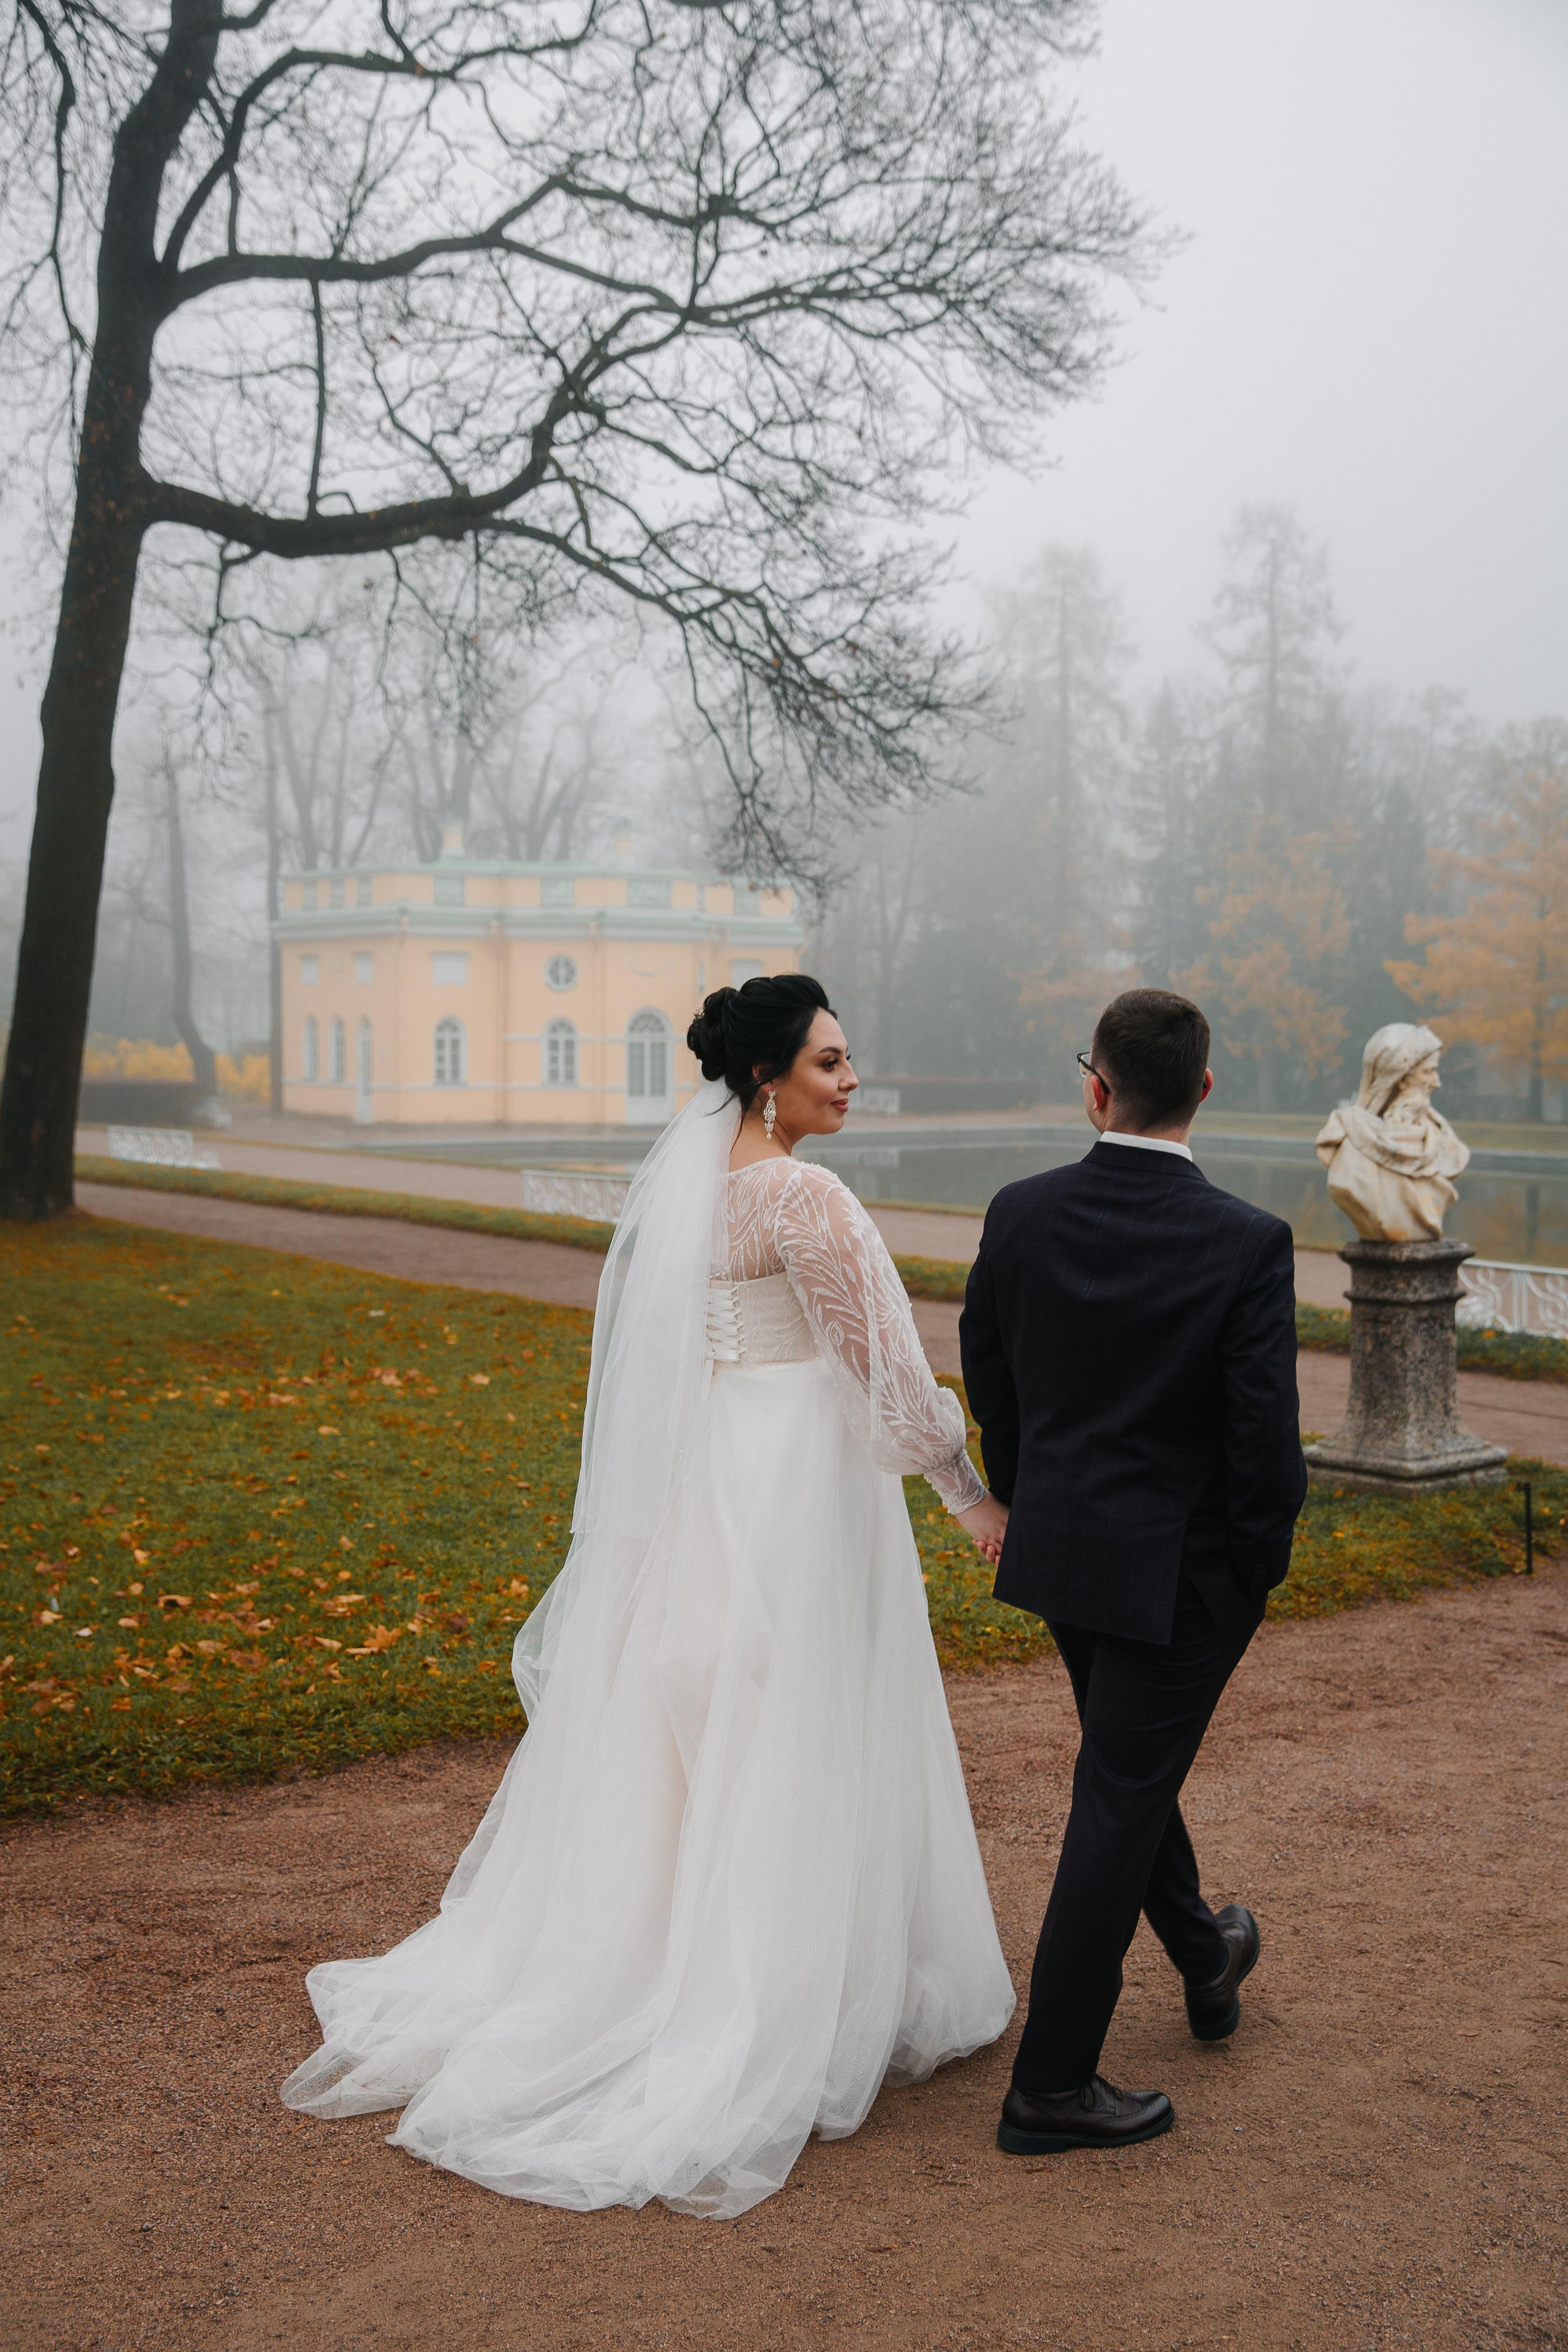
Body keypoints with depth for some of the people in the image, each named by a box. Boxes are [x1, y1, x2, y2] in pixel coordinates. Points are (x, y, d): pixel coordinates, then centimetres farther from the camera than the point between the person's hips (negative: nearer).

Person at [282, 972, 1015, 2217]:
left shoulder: (679, 1180, 8)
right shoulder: (805, 1196, -17)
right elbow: (887, 1368, -15)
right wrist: (975, 1498, -4)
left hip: (692, 1487, 8)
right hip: (799, 1485, -8)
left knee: (675, 1736, 17)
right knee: (791, 1757, 3)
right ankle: (785, 2021, 14)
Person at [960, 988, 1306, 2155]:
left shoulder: (1021, 1215, -7)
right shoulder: (1248, 1243, -19)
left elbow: (986, 1377, 5)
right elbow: (1264, 1439, -18)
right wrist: (1256, 1578, -2)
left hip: (1057, 1546, 5)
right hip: (1176, 1567, -5)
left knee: (1134, 1767, 25)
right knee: (1118, 1807, 5)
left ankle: (1207, 1961, 49)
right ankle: (1052, 2086, 15)